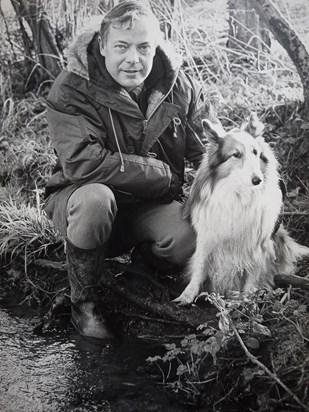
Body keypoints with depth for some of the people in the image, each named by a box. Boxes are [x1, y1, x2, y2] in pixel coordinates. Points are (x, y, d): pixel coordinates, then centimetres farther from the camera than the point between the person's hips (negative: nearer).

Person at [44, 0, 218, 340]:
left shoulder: (178, 86, -5)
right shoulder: (72, 89, -20)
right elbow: (82, 162, -32)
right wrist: (165, 175, -26)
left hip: (150, 205, 3)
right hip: (79, 197, -3)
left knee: (191, 240, -27)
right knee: (95, 199, -39)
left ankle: (144, 262, 12)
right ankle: (83, 301, -13)